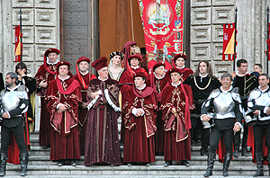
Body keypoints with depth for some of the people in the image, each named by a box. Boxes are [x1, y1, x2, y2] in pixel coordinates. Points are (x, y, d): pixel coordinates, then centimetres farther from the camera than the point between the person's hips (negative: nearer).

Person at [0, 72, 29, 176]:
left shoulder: (21, 91, 2)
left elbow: (24, 107, -8)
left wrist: (10, 114, -13)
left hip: (17, 122, -3)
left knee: (21, 144, -3)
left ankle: (23, 168, 4)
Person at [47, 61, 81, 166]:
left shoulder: (74, 83, 7)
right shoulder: (53, 83, 11)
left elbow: (76, 98, 0)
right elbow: (51, 98, 4)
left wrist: (65, 106, -12)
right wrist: (58, 105, -12)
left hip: (70, 112, -1)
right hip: (57, 112, 1)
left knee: (71, 134, -4)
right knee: (58, 135, -3)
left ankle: (71, 158, -1)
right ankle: (60, 159, -1)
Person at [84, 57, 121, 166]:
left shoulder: (112, 83, 9)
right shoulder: (93, 83, 11)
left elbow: (114, 95, -6)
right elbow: (90, 94, -1)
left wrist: (99, 93, -8)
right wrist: (105, 92, -10)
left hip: (108, 112, -1)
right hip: (95, 112, 1)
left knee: (108, 134, -3)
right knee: (95, 134, -2)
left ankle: (110, 158, -2)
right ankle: (95, 158, 0)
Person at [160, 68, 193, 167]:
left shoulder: (186, 88, 7)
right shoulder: (167, 88, 11)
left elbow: (188, 102, 2)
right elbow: (164, 102, 6)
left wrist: (178, 110, -7)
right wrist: (171, 109, -11)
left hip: (182, 116, -1)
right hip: (170, 116, 1)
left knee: (182, 136, -2)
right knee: (170, 137, -2)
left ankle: (183, 159, 2)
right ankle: (169, 159, 0)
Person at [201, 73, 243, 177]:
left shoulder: (234, 94, 7)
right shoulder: (215, 93, 8)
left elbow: (239, 110, 5)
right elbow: (205, 105, 4)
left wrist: (238, 123, -10)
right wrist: (204, 115, -17)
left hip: (229, 123, 0)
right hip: (216, 122, 0)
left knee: (228, 147, 2)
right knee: (213, 146, -8)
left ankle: (225, 169, 12)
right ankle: (209, 169, -4)